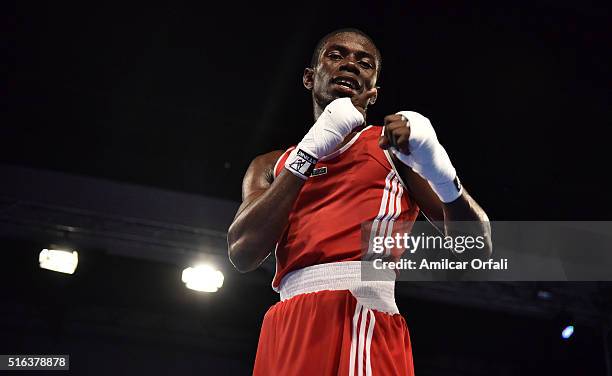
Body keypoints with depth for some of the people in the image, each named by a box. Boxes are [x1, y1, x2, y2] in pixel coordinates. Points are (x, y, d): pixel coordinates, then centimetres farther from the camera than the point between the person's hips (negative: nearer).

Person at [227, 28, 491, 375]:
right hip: (286, 329, 3)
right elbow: (242, 254, 0)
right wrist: (310, 151, -5)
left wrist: (440, 173, -17)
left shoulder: (394, 142, 10)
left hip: (362, 319, -3)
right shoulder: (271, 166, 18)